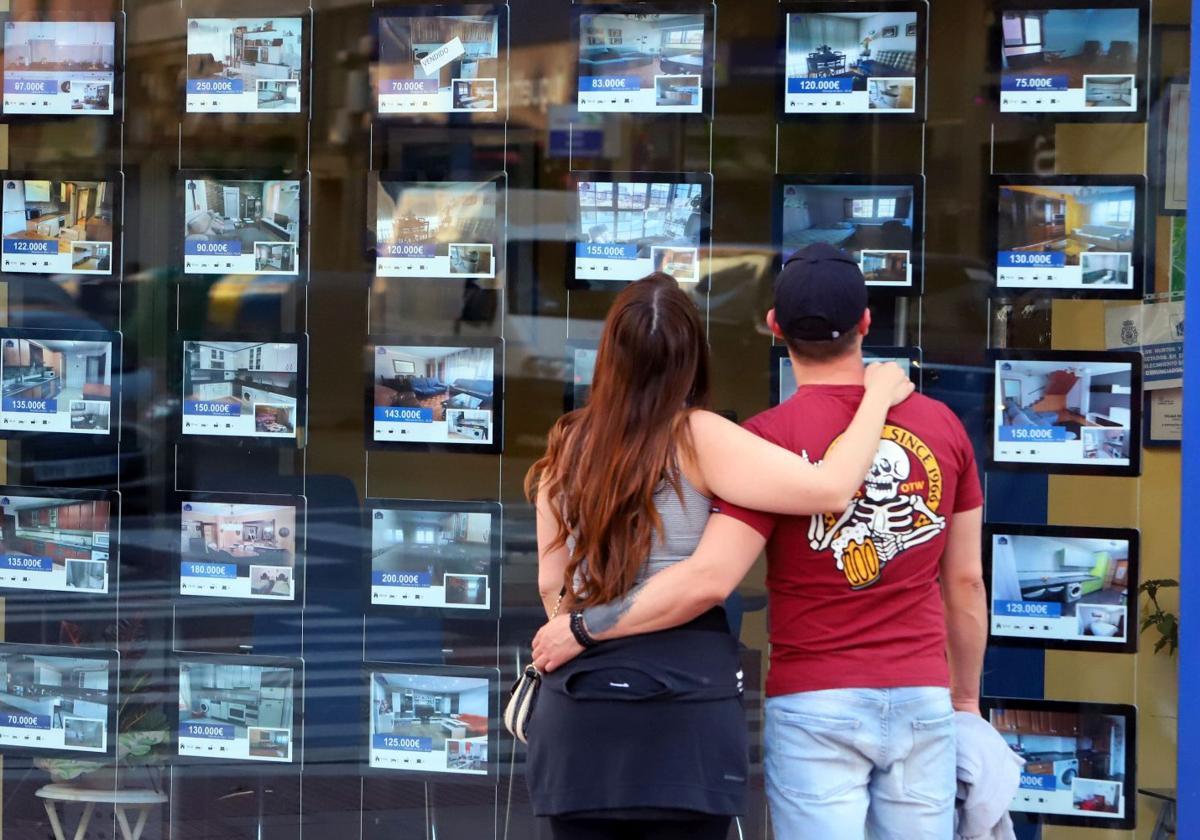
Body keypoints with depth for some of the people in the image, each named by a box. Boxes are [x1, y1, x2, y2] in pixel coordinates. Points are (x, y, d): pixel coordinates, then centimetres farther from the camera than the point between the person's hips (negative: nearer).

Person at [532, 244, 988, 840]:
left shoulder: (771, 438, -10)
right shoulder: (942, 426, 3)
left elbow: (710, 579, -19)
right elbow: (966, 582, 9)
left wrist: (582, 629, -11)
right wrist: (966, 701, 21)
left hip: (816, 703, -4)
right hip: (922, 700, 4)